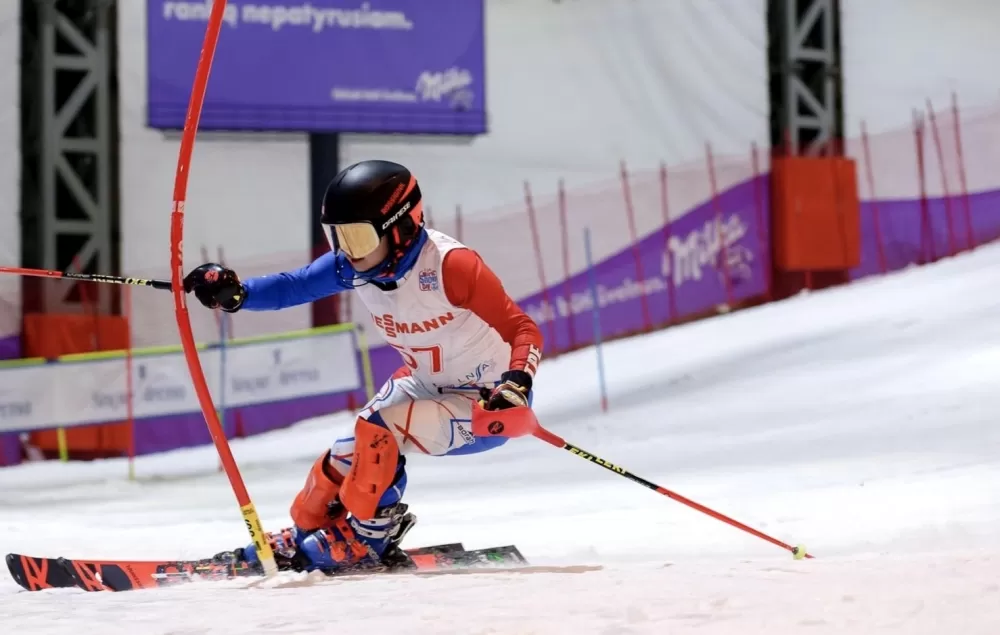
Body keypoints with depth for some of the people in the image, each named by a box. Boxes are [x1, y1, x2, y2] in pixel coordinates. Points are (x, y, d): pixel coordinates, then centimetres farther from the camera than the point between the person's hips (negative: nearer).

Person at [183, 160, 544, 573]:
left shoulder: (451, 265, -31)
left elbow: (524, 330, -27)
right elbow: (294, 287, -8)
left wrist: (517, 383, -45)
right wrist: (235, 293, -27)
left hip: (489, 406, -7)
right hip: (424, 385, 7)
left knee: (376, 430, -24)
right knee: (347, 456, 2)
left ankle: (366, 541, -1)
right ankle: (303, 535, 31)